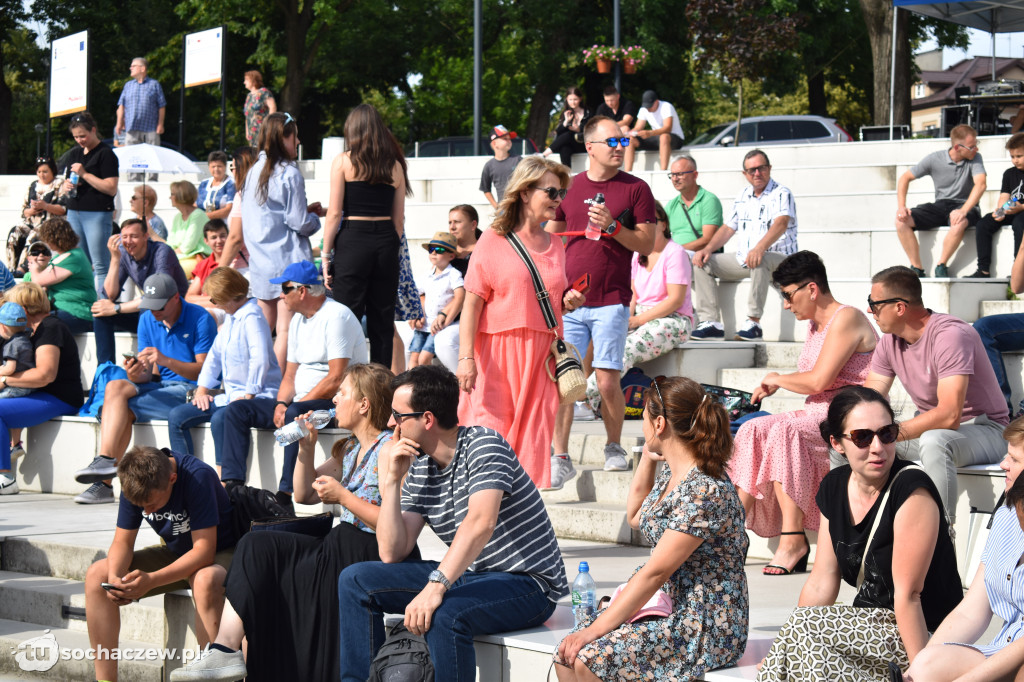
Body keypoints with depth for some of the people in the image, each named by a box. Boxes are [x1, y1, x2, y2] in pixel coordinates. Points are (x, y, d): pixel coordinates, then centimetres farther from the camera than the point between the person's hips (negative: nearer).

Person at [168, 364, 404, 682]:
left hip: (372, 554, -9)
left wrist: (343, 496, -17)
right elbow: (304, 494, 23)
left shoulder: (389, 449, -10)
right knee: (257, 546, -8)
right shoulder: (350, 449, 20)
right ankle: (226, 648, -20)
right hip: (343, 547, 9)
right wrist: (306, 448, 10)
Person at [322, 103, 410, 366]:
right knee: (382, 322, 8)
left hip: (353, 240, -3)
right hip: (386, 244, 4)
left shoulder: (343, 161, -2)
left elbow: (334, 214, -4)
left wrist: (326, 255, 1)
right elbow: (399, 219, 9)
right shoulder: (395, 165, 8)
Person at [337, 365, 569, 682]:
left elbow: (481, 523, -32)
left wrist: (436, 587, -42)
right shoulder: (418, 468, 7)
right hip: (469, 575, 8)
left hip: (526, 584, -8)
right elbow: (392, 554, 3)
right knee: (356, 580, 1)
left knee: (442, 615, -37)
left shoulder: (484, 444, -16)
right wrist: (392, 481, -5)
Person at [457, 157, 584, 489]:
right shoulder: (493, 241, -2)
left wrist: (569, 301, 4)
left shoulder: (555, 244, 15)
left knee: (534, 437, 0)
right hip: (497, 353, -5)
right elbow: (472, 303, -6)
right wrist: (466, 357, -14)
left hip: (541, 356, 5)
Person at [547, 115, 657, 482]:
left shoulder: (635, 189, 3)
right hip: (568, 301, 2)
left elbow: (646, 245, -1)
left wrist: (613, 226, -16)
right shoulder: (570, 187, 11)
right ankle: (560, 458, 0)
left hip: (611, 302, -2)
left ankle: (614, 448, 18)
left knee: (607, 381, -4)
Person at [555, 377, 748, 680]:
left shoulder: (705, 491, -21)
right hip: (674, 613, 9)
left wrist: (594, 630, -20)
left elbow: (655, 573, -22)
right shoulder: (670, 474, 9)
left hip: (709, 629, -9)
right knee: (566, 656, -4)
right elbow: (635, 517, 31)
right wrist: (648, 458, 16)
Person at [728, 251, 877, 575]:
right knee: (753, 430, -12)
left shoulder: (846, 319, -11)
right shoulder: (816, 324, 19)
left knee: (783, 431, -31)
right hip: (819, 415, 9)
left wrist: (777, 379, -3)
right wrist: (772, 386, 7)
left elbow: (819, 381, -19)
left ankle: (793, 539, -33)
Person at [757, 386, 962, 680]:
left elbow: (907, 593, -20)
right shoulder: (834, 487, 6)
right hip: (874, 624, 6)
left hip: (924, 632, -6)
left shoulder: (911, 489, -16)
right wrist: (777, 656, 1)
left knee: (802, 628, -24)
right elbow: (821, 583, 6)